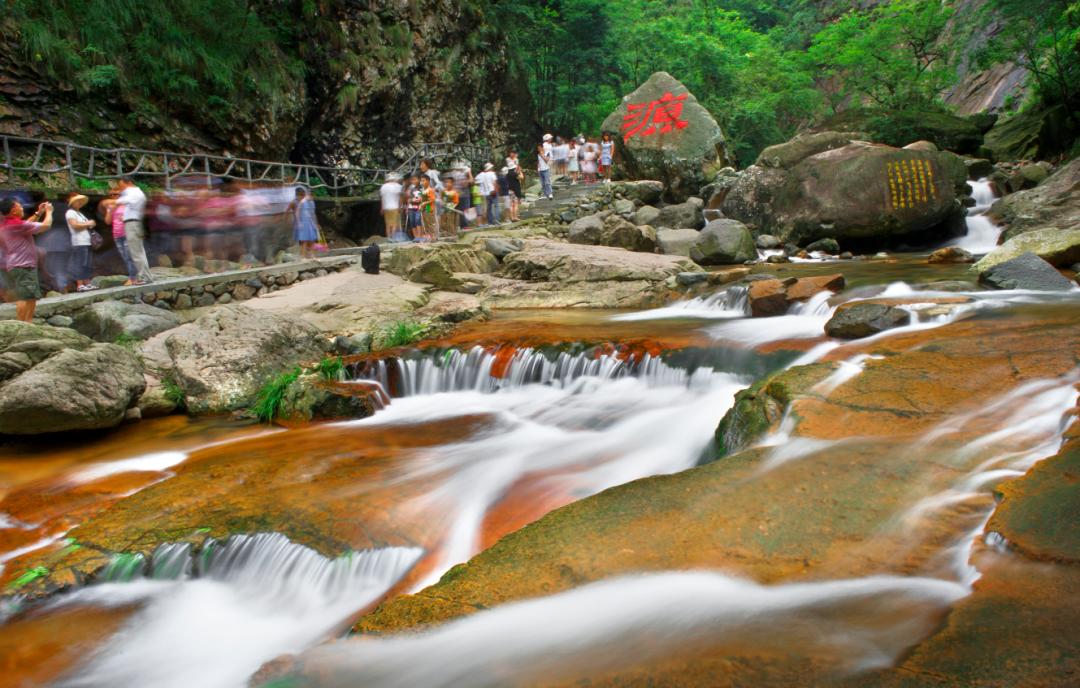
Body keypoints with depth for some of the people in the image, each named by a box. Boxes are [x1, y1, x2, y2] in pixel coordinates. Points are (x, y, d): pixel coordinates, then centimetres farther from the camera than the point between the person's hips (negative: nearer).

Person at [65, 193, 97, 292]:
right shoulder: (70, 213, -3)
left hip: (87, 241, 9)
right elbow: (75, 225, -15)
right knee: (80, 264, -11)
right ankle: (79, 285, -12)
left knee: (87, 264, 7)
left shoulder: (79, 213, 25)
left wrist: (90, 224, 7)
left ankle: (87, 283, 10)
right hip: (79, 242, -9)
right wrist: (87, 224, -7)